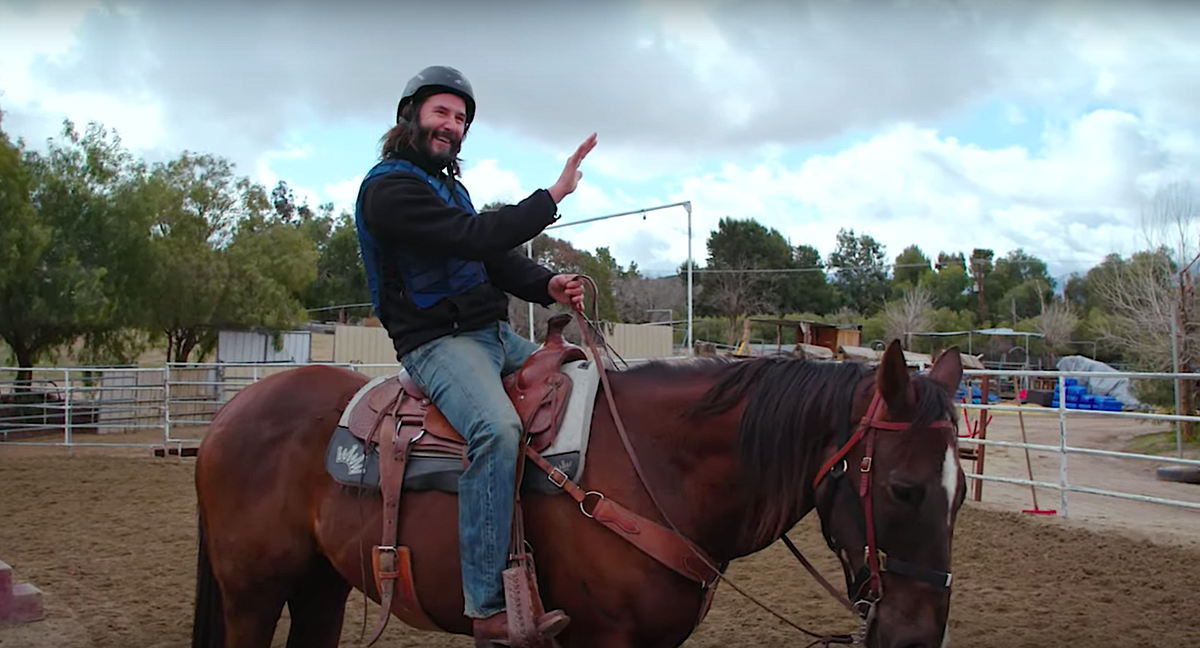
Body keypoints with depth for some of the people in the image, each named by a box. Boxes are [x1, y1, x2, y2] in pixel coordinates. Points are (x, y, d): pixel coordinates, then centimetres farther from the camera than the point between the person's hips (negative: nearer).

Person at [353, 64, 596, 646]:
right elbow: (477, 238, -22)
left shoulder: (448, 184, 20)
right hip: (438, 342, -10)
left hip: (494, 335, 10)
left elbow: (498, 261, 15)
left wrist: (549, 286, -5)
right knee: (498, 429, -34)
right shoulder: (389, 188, -10)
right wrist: (554, 194, -15)